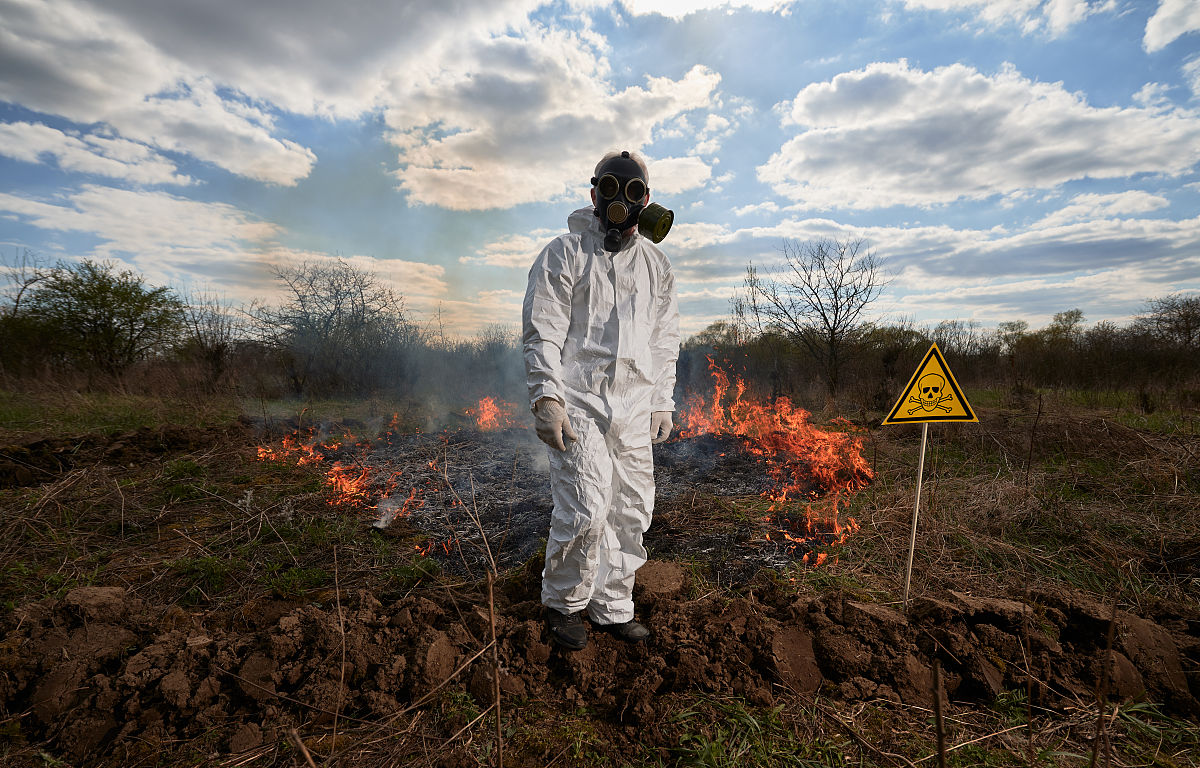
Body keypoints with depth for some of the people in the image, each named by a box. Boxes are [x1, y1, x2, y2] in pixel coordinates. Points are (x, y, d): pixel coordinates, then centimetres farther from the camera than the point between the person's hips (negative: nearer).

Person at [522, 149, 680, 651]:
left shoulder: (656, 265, 16)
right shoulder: (564, 254, 0)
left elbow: (665, 340, 19)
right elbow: (542, 331, -6)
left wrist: (663, 402, 13)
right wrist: (546, 397, -16)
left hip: (634, 410, 5)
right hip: (578, 402, -5)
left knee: (631, 511, 8)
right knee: (585, 510, -12)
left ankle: (613, 606, 27)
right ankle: (562, 601, 16)